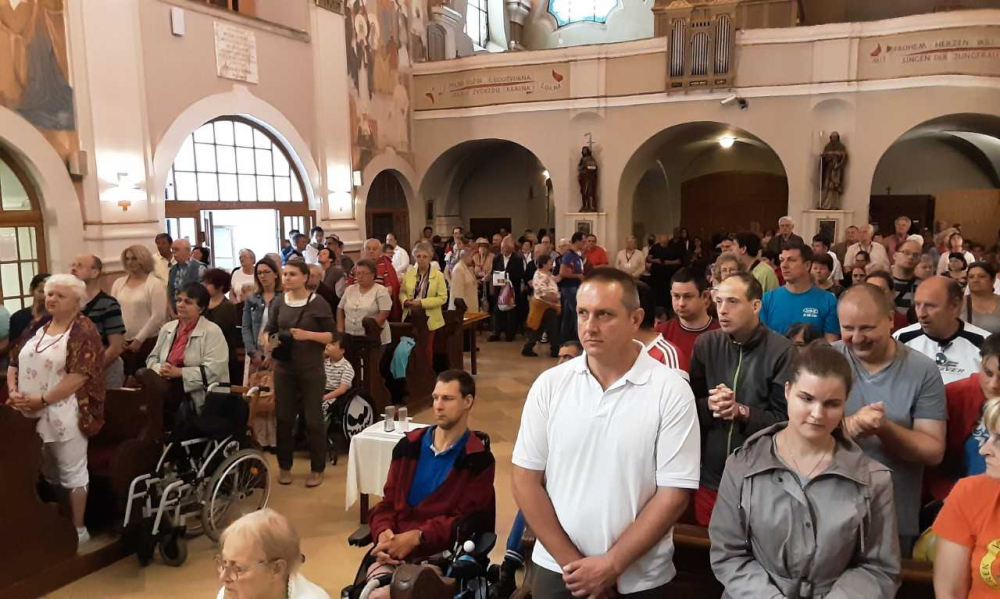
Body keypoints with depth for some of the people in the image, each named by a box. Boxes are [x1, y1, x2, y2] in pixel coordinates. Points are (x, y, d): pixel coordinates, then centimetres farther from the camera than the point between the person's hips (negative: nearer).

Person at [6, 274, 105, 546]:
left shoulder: (83, 331, -10)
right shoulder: (37, 327, 12)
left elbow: (79, 376, -19)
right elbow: (14, 363, 13)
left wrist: (42, 400, -18)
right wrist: (13, 392, -5)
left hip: (65, 414, -7)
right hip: (32, 415, 7)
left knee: (71, 472, 3)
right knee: (45, 473, 15)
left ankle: (78, 529, 15)